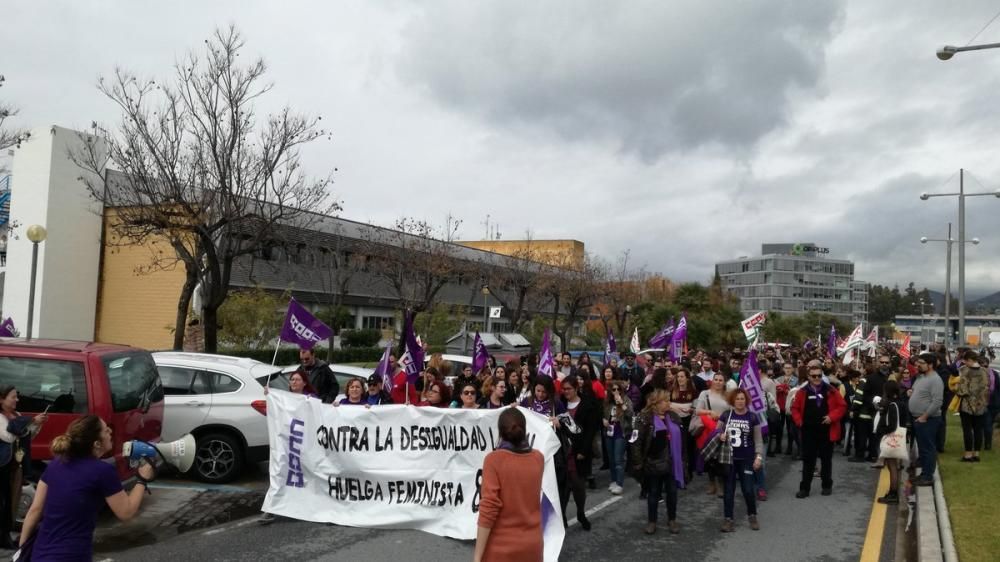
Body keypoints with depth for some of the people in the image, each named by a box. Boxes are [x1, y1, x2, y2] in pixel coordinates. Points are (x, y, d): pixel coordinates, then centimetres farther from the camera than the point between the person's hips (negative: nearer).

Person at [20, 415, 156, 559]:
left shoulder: (55, 464, 4)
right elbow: (126, 512, -5)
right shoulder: (103, 471, -13)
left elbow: (35, 510, 8)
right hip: (71, 556, -8)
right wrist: (142, 480, 6)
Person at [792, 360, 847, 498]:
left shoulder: (831, 391, -4)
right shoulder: (802, 392, 0)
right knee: (808, 460, 4)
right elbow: (795, 408, 8)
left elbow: (842, 406, -1)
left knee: (826, 459, 11)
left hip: (827, 431, -1)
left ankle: (827, 485, 25)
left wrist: (832, 417, -13)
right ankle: (804, 488, 8)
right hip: (808, 431, 1)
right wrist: (799, 421, -5)